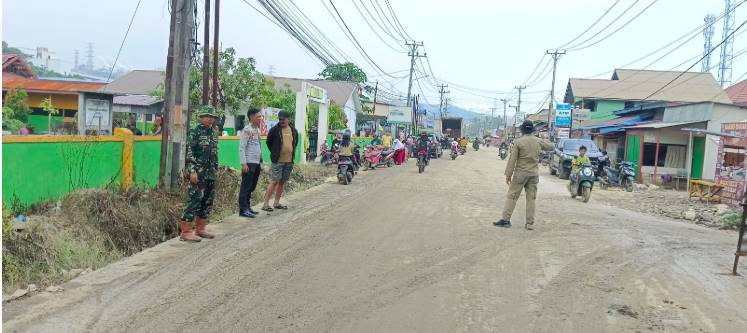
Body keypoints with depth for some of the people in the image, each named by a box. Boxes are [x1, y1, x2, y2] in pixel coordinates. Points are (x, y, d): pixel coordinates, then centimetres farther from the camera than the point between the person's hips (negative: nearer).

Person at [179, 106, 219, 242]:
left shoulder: (214, 133, 15)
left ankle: (200, 228, 23)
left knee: (207, 201, 11)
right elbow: (189, 153, -13)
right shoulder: (194, 132, -7)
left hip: (211, 173, 8)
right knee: (194, 200, -9)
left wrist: (215, 168, 19)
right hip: (198, 173, -8)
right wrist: (192, 171, -19)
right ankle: (186, 231, -5)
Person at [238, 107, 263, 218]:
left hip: (256, 163, 8)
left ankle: (248, 207, 20)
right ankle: (243, 209, 0)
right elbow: (241, 148, -14)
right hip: (249, 163, -8)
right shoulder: (247, 130, -10)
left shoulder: (257, 130, 15)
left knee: (252, 187, 12)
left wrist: (260, 162, 17)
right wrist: (244, 164, -19)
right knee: (246, 187, -4)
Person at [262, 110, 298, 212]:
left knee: (282, 182, 10)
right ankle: (266, 203, -3)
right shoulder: (274, 130, -6)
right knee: (274, 182, -8)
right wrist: (274, 153, 9)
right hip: (277, 161, -5)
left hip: (289, 161, 5)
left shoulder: (294, 131, 7)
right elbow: (269, 142, 6)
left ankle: (276, 203, 20)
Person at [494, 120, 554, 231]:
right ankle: (530, 223, 9)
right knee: (531, 198, 7)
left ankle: (505, 219, 1)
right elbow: (551, 146, 20)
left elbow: (512, 159, -10)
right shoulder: (538, 141, 2)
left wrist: (508, 174, -6)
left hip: (521, 173, -4)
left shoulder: (518, 142, -9)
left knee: (512, 196, 3)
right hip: (534, 173, 4)